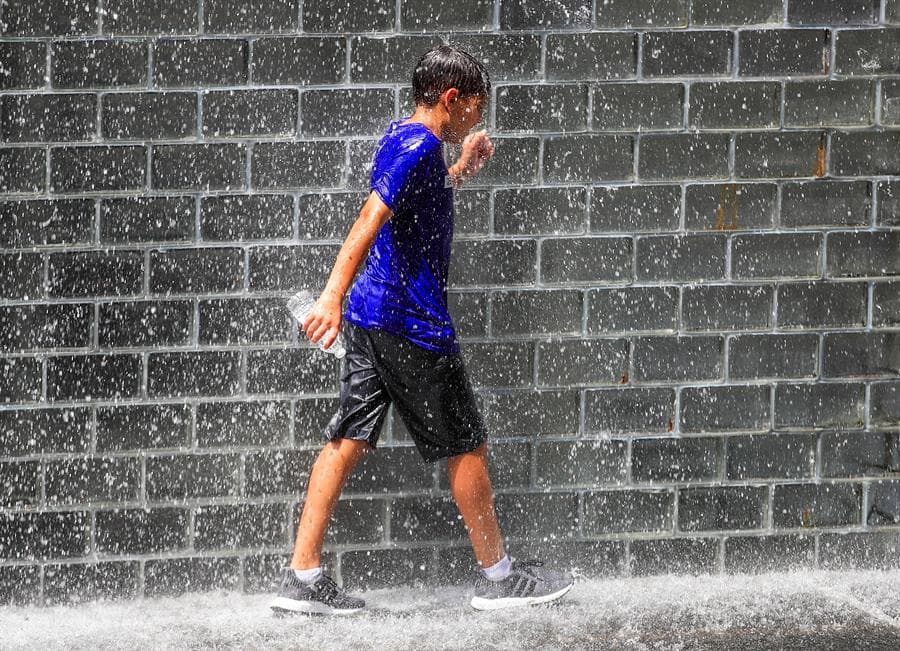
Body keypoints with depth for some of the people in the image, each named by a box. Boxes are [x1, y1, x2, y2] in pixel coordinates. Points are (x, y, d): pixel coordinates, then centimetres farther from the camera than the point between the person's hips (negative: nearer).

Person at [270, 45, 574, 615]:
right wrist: (335, 295, -37)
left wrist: (461, 171, 29)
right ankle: (498, 576, 14)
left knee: (348, 440, 5)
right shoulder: (420, 145, -16)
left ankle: (303, 578, 1)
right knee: (466, 444, 3)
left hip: (371, 315, 9)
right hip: (412, 320, -9)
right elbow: (371, 220, -28)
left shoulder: (400, 138, 14)